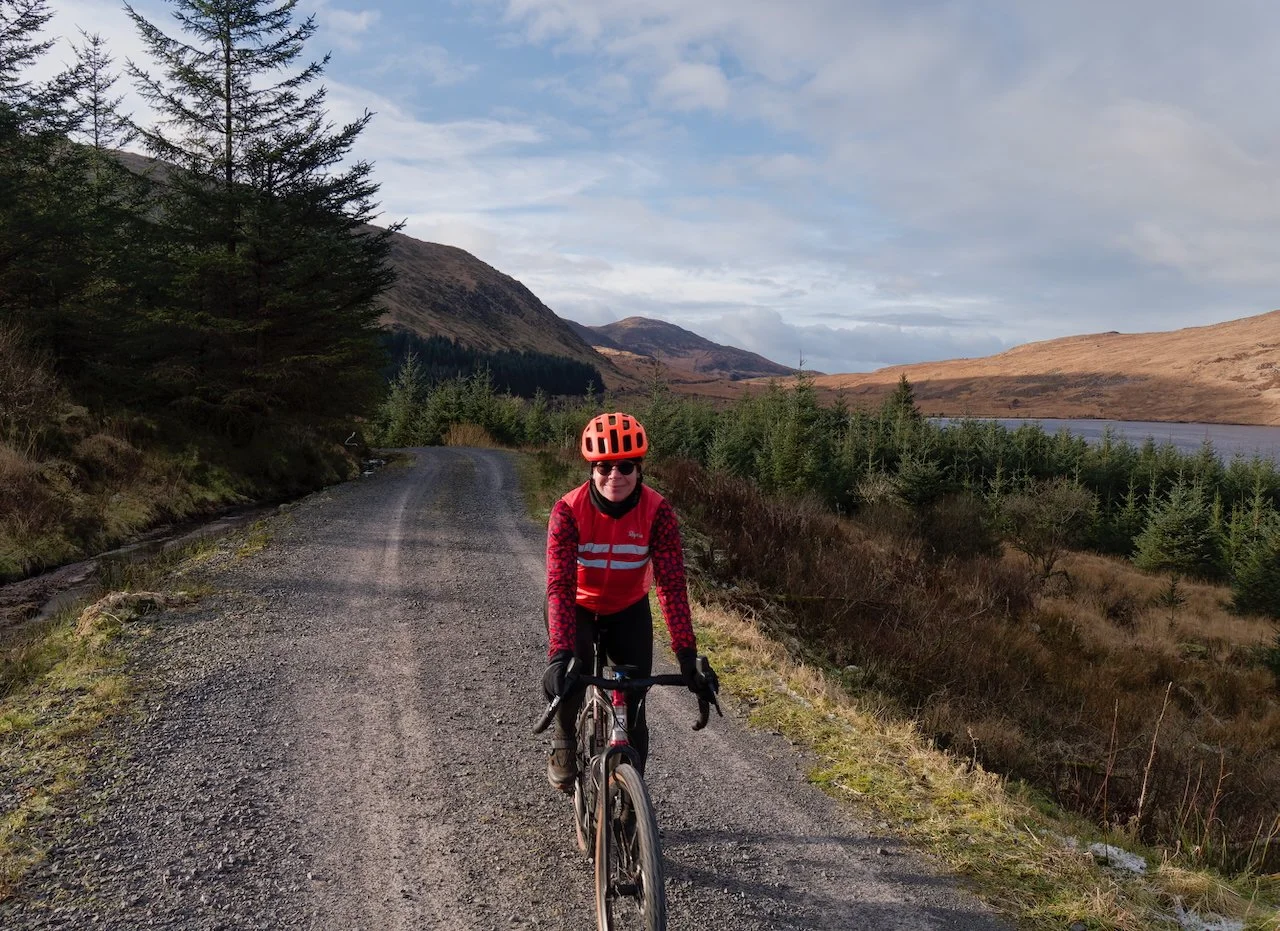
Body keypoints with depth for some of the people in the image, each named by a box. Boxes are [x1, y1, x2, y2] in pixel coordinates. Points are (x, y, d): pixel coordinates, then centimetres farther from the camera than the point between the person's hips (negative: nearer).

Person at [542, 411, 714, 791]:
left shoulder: (658, 512, -25)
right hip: (577, 607, -1)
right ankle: (564, 740, 4)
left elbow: (672, 585, -28)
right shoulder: (569, 510, -28)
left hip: (629, 610, 1)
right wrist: (558, 654, -46)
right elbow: (560, 586, -34)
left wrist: (686, 654, -37)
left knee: (633, 704, -4)